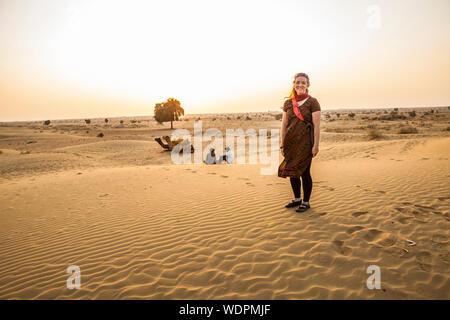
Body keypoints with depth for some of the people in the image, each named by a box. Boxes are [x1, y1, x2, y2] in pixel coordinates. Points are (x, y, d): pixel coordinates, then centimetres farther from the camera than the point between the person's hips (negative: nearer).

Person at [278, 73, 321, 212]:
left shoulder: (312, 102, -4)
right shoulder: (288, 103, 10)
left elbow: (317, 125, -8)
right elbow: (284, 124, 10)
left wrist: (316, 145, -13)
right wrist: (283, 143, 6)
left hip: (305, 142, -5)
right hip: (291, 143, 5)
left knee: (304, 172, 1)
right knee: (292, 171, 11)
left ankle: (306, 202, 16)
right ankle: (297, 199, 29)